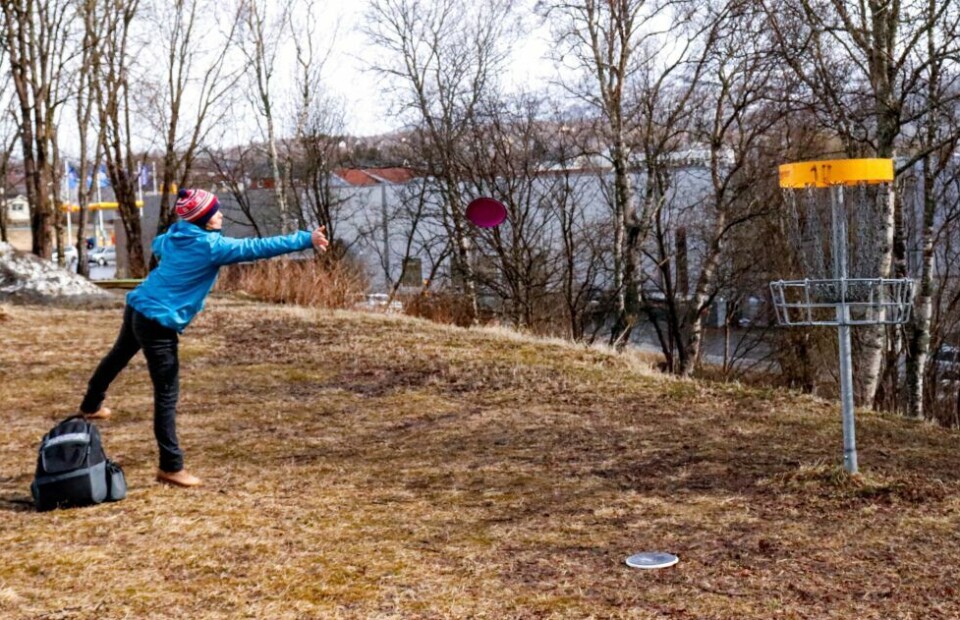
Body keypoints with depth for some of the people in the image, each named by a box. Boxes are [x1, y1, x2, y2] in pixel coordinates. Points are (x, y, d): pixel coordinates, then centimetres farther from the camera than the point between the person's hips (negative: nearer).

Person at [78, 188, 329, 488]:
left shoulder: (175, 235, 5)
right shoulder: (211, 246, -19)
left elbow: (157, 246, 29)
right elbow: (257, 248, -24)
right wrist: (306, 239, -25)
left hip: (137, 307, 10)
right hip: (158, 324, -10)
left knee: (118, 357, 34)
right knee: (167, 395, -3)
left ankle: (91, 406, 60)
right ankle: (171, 467, 2)